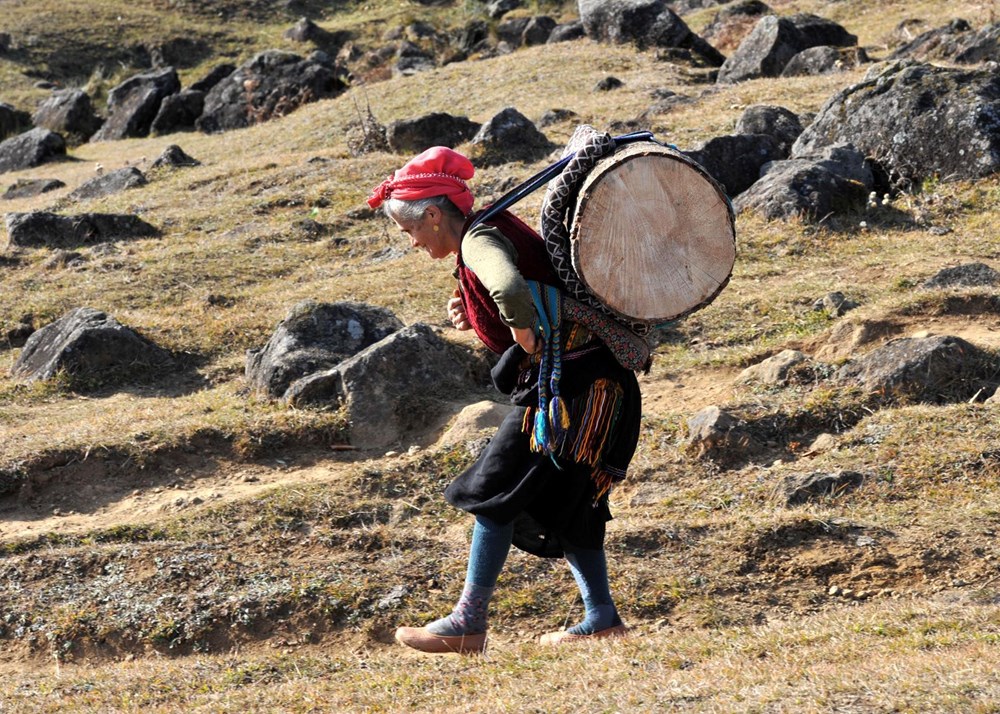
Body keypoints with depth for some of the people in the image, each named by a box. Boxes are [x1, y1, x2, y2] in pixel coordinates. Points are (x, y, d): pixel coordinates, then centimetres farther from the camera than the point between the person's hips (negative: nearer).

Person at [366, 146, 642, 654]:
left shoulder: (480, 240, -15)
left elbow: (511, 291, -38)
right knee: (564, 498, 17)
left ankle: (468, 624, -1)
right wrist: (474, 319, 8)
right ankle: (601, 618, 20)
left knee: (495, 494, -4)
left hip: (567, 388, -10)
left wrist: (528, 340, -21)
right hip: (591, 386, 10)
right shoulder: (494, 231, 16)